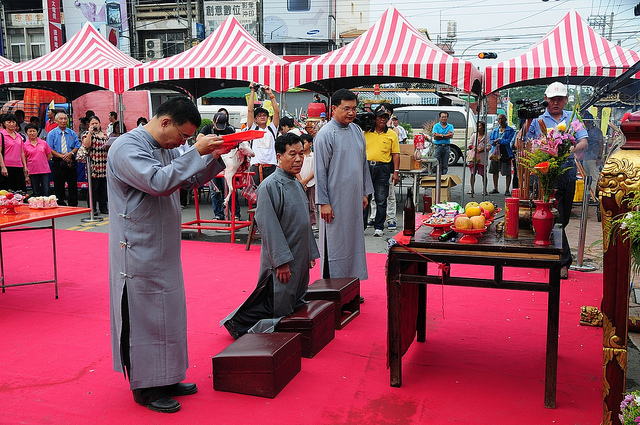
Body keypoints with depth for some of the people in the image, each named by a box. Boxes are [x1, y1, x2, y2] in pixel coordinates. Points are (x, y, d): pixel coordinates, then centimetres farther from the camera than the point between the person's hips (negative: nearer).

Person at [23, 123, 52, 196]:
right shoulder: (25, 145, 1)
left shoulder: (43, 143, 3)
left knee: (46, 192, -1)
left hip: (44, 171, 0)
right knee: (36, 193, 8)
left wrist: (43, 163, 6)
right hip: (32, 171, 0)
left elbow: (49, 156, 13)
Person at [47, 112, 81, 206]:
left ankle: (73, 206, 11)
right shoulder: (52, 134, 3)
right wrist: (61, 156, -16)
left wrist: (70, 153, -13)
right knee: (59, 185, 1)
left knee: (73, 185, 3)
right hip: (58, 163, -2)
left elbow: (77, 146, 7)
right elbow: (50, 149, -4)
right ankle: (61, 205, 8)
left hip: (71, 162, 2)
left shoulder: (72, 133, 11)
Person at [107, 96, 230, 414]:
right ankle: (144, 387, 14)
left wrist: (215, 156, 3)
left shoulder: (167, 149, 11)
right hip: (139, 254, -9)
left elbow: (191, 181, 19)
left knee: (168, 313, 15)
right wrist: (196, 152, -26)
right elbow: (157, 182, -30)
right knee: (144, 316, 0)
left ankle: (165, 378, 28)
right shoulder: (126, 147, -16)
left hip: (164, 251, 9)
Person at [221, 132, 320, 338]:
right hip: (281, 262, -9)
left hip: (299, 259, 9)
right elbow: (269, 227, -20)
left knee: (296, 305, 16)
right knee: (279, 310, -2)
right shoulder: (270, 186, -17)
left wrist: (311, 252, 19)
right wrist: (282, 260, -21)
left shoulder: (296, 184, 12)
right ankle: (238, 323, 17)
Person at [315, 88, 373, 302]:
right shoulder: (325, 134, -11)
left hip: (353, 200, 7)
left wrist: (365, 192, 15)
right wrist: (323, 202, -15)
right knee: (334, 243, 0)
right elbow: (320, 170, -12)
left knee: (353, 240, 12)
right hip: (335, 201, -7)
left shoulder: (357, 131, 9)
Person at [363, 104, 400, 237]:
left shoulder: (392, 134, 5)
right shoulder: (366, 132, 7)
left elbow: (396, 154, 4)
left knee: (381, 200, 4)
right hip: (366, 166, 1)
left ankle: (379, 227, 13)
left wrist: (396, 172, -3)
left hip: (383, 169, -1)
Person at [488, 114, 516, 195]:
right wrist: (495, 142, -7)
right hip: (496, 152, 5)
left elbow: (509, 141, -10)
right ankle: (495, 189, 22)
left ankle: (507, 190, 3)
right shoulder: (495, 130, 16)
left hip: (506, 153, -5)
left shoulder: (510, 130, 0)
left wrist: (499, 140, -11)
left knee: (508, 172, -4)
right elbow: (491, 140, 14)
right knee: (495, 171, 10)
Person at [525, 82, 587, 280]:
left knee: (564, 218, 8)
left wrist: (571, 149, -18)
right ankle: (563, 260, 2)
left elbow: (584, 142, 2)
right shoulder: (538, 120, 5)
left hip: (568, 172, 4)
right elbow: (520, 145, 3)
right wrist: (526, 123, -13)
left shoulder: (572, 118, 13)